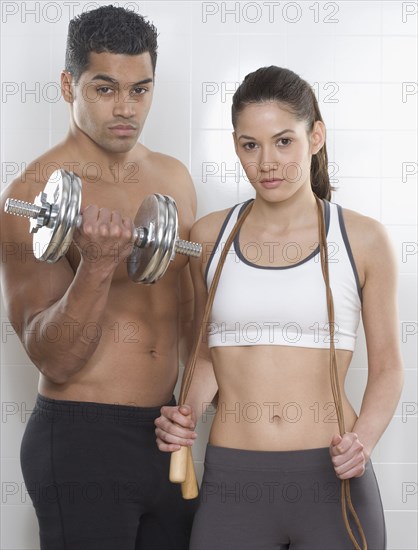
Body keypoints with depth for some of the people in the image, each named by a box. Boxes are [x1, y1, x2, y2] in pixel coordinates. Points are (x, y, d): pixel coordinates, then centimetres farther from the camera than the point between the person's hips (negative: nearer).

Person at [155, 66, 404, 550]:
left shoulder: (362, 240, 0)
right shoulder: (209, 237, 6)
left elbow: (386, 366, 5)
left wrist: (363, 441, -11)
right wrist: (188, 413, -3)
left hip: (332, 481, -1)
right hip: (231, 482, 2)